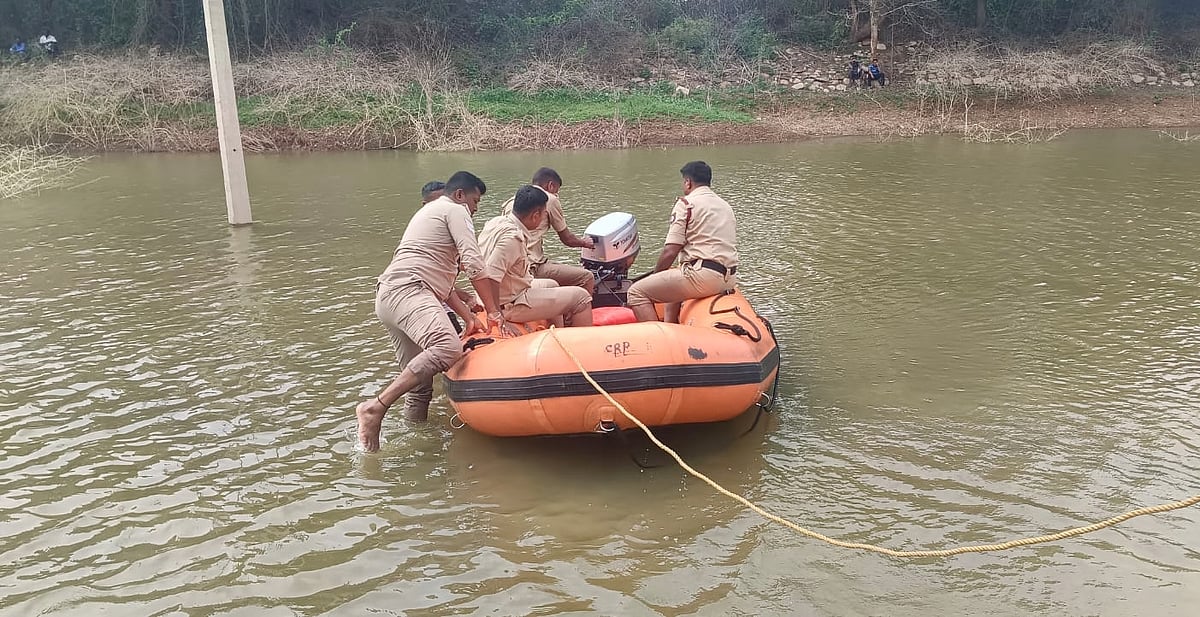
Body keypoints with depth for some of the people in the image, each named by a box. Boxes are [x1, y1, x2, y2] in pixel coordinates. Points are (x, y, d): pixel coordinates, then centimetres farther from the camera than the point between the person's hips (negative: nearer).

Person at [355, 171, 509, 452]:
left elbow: (439, 278, 32)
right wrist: (493, 311, -1)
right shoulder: (455, 210, 8)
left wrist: (468, 316, 24)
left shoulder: (429, 212, 37)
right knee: (448, 348, -32)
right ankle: (376, 407, -36)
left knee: (420, 385, 9)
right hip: (407, 290, -11)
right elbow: (473, 264, -5)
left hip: (387, 296, 11)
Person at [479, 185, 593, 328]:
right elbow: (490, 277, -33)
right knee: (581, 297, -7)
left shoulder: (497, 221, 2)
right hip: (511, 306, -10)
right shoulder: (512, 238, -27)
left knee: (551, 285, 34)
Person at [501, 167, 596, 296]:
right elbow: (567, 239, 7)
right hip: (531, 268, -9)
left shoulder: (511, 201, 19)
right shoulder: (550, 199, 0)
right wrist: (584, 243, 28)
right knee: (587, 278, -7)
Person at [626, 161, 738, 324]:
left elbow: (670, 251, -9)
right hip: (729, 278, 9)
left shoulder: (686, 203, -3)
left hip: (704, 275, -9)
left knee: (637, 292, -6)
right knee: (672, 288, 36)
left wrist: (655, 274, 8)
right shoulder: (726, 205, 21)